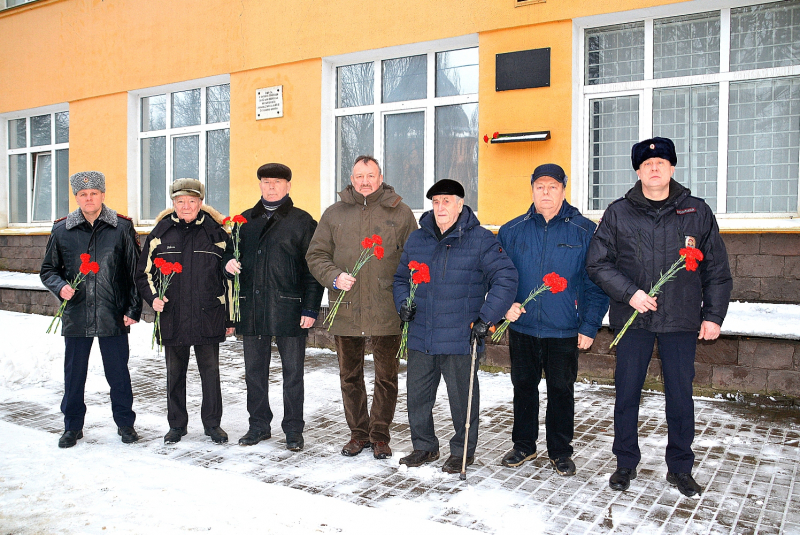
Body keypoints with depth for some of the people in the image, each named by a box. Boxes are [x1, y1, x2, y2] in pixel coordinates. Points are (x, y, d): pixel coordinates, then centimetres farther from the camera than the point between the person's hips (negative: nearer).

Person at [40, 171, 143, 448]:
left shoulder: (122, 228, 0)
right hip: (76, 316, 2)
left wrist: (134, 309, -4)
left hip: (113, 317, -2)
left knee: (118, 373, 8)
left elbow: (135, 271, 2)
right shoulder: (62, 230, 5)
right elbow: (48, 269, 13)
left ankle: (125, 422, 24)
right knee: (74, 373, 12)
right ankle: (73, 426, 28)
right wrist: (60, 286, -9)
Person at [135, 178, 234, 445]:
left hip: (208, 317, -1)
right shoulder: (161, 233, 5)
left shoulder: (216, 233, 1)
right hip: (172, 317, 2)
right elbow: (144, 273, 13)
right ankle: (176, 424, 26)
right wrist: (153, 297, -6)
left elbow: (230, 277, 5)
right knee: (174, 374, 12)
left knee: (210, 371, 5)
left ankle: (212, 423, 20)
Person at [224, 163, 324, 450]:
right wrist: (229, 263, -4)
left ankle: (293, 429, 17)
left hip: (289, 308, -4)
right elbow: (232, 252, 21)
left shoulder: (302, 221, 0)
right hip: (251, 308, 4)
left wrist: (310, 308, -10)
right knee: (254, 370, 12)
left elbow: (312, 268, -3)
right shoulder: (245, 220, 13)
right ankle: (259, 424, 27)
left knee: (292, 371, 5)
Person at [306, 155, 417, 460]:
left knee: (386, 377, 7)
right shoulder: (334, 214, 8)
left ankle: (380, 435, 24)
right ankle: (358, 432, 30)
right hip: (345, 311, 2)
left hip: (386, 312, -2)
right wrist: (334, 277, -11)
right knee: (350, 376, 13)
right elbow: (316, 255, 8)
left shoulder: (400, 213, 3)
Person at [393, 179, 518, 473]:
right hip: (420, 338, 5)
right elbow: (401, 277, 20)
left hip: (460, 339, -5)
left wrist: (487, 318, -16)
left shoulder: (480, 240, -7)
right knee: (417, 396, 14)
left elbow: (506, 278, -10)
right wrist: (403, 303, 2)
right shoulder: (416, 239, 9)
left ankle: (463, 451, 28)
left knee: (462, 398, 8)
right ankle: (424, 446, 34)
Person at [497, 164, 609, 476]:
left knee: (561, 390, 9)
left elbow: (596, 283, -3)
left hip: (565, 331, -2)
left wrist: (590, 326, -8)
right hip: (522, 328, 2)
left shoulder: (585, 232, -3)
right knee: (523, 387, 14)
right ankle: (523, 445, 31)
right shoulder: (511, 232, 4)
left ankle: (560, 452, 26)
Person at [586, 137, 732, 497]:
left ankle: (680, 467, 25)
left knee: (680, 396, 8)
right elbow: (597, 263, 0)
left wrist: (713, 315, 2)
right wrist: (629, 293, -12)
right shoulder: (618, 213, 2)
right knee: (627, 393, 7)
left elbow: (716, 269, 7)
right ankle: (626, 462, 24)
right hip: (632, 319, 0)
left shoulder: (697, 212, 5)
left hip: (681, 320, 1)